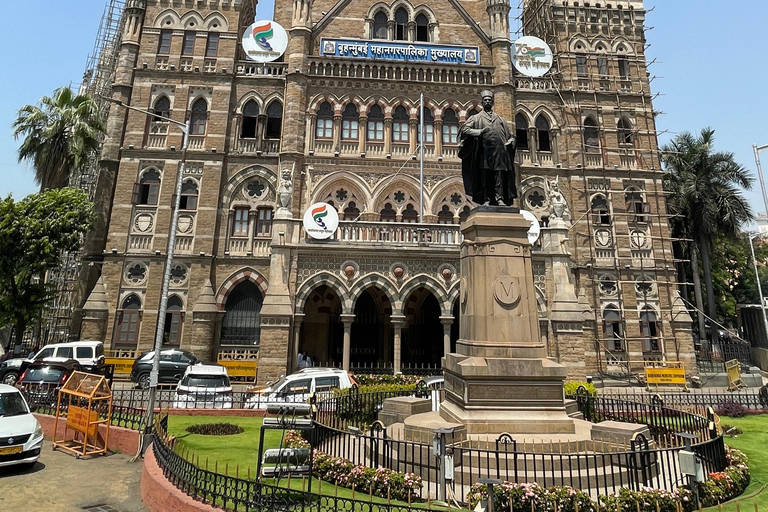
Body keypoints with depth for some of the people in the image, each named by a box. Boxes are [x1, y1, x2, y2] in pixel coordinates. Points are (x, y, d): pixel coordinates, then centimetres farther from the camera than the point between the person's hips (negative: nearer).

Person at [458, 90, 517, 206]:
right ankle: (486, 199, -4)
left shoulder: (500, 119, 23)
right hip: (484, 152, -2)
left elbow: (511, 135, 26)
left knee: (499, 177, -6)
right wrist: (479, 132, -13)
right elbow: (464, 129, -1)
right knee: (485, 177, -6)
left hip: (499, 152, 2)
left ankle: (499, 199, -8)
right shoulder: (476, 118, 14)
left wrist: (509, 142, 4)